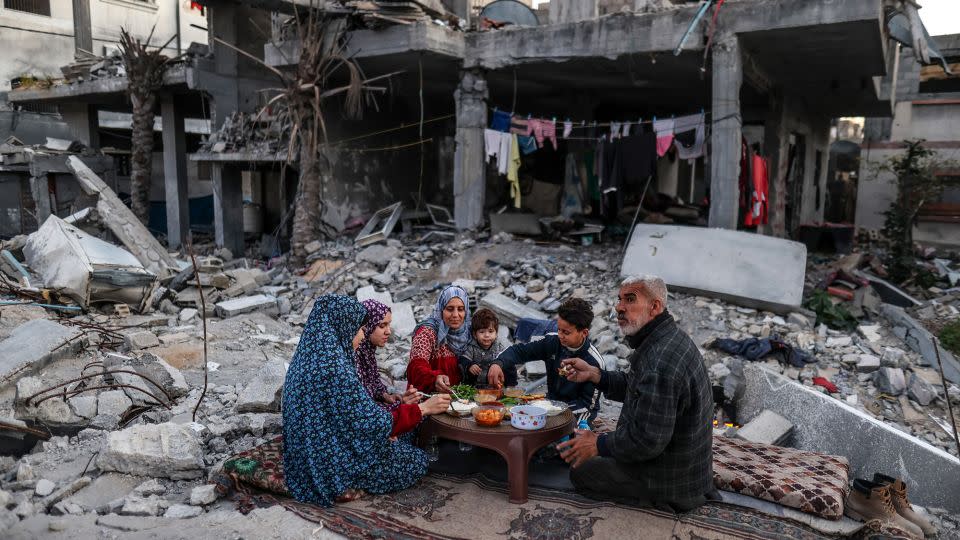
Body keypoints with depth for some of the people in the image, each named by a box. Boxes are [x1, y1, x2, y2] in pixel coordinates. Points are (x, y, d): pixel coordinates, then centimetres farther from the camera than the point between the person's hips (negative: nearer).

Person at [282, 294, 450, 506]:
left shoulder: (309, 356, 2)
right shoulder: (335, 368, -27)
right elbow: (371, 423, -22)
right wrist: (422, 408, -13)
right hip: (333, 465, -9)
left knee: (402, 447, 21)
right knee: (417, 460, 6)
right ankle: (346, 485, 9)